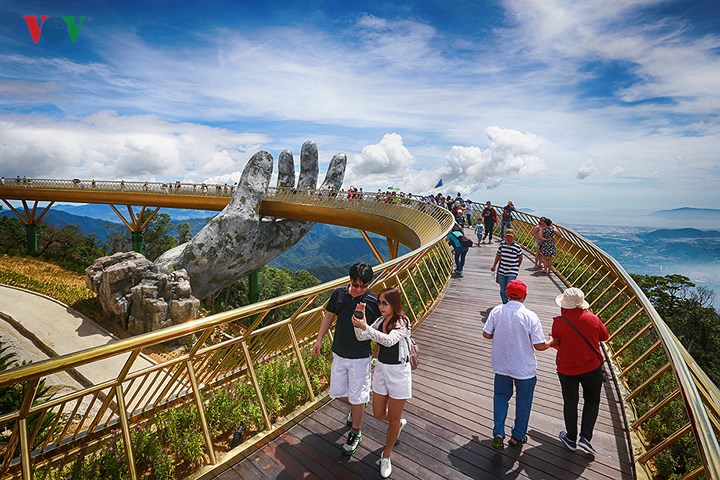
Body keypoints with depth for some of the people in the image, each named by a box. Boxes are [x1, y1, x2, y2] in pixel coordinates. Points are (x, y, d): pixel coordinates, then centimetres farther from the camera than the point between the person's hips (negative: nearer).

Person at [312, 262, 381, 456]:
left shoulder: (373, 301, -18)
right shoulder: (339, 293, -8)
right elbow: (329, 315, 7)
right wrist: (319, 340, 9)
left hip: (360, 357, -4)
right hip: (339, 353, 4)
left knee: (357, 397, 10)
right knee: (337, 392, 18)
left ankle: (355, 433, 36)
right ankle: (356, 408, 50)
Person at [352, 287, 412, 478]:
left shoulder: (402, 322, -20)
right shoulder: (380, 320, -1)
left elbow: (390, 340, -37)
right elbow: (361, 337, -6)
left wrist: (366, 327, -43)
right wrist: (359, 320, -22)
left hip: (398, 372, -6)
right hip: (381, 369, 6)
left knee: (393, 418, 11)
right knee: (378, 414, 19)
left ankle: (386, 456, 34)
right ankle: (400, 423, 50)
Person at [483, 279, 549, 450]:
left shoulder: (496, 311, -13)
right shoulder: (530, 316, -20)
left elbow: (486, 334, -7)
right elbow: (539, 346, -16)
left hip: (501, 366, 2)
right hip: (524, 368, -2)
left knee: (501, 397, 23)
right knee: (523, 402, 20)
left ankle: (498, 433, 16)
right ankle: (517, 437, 36)